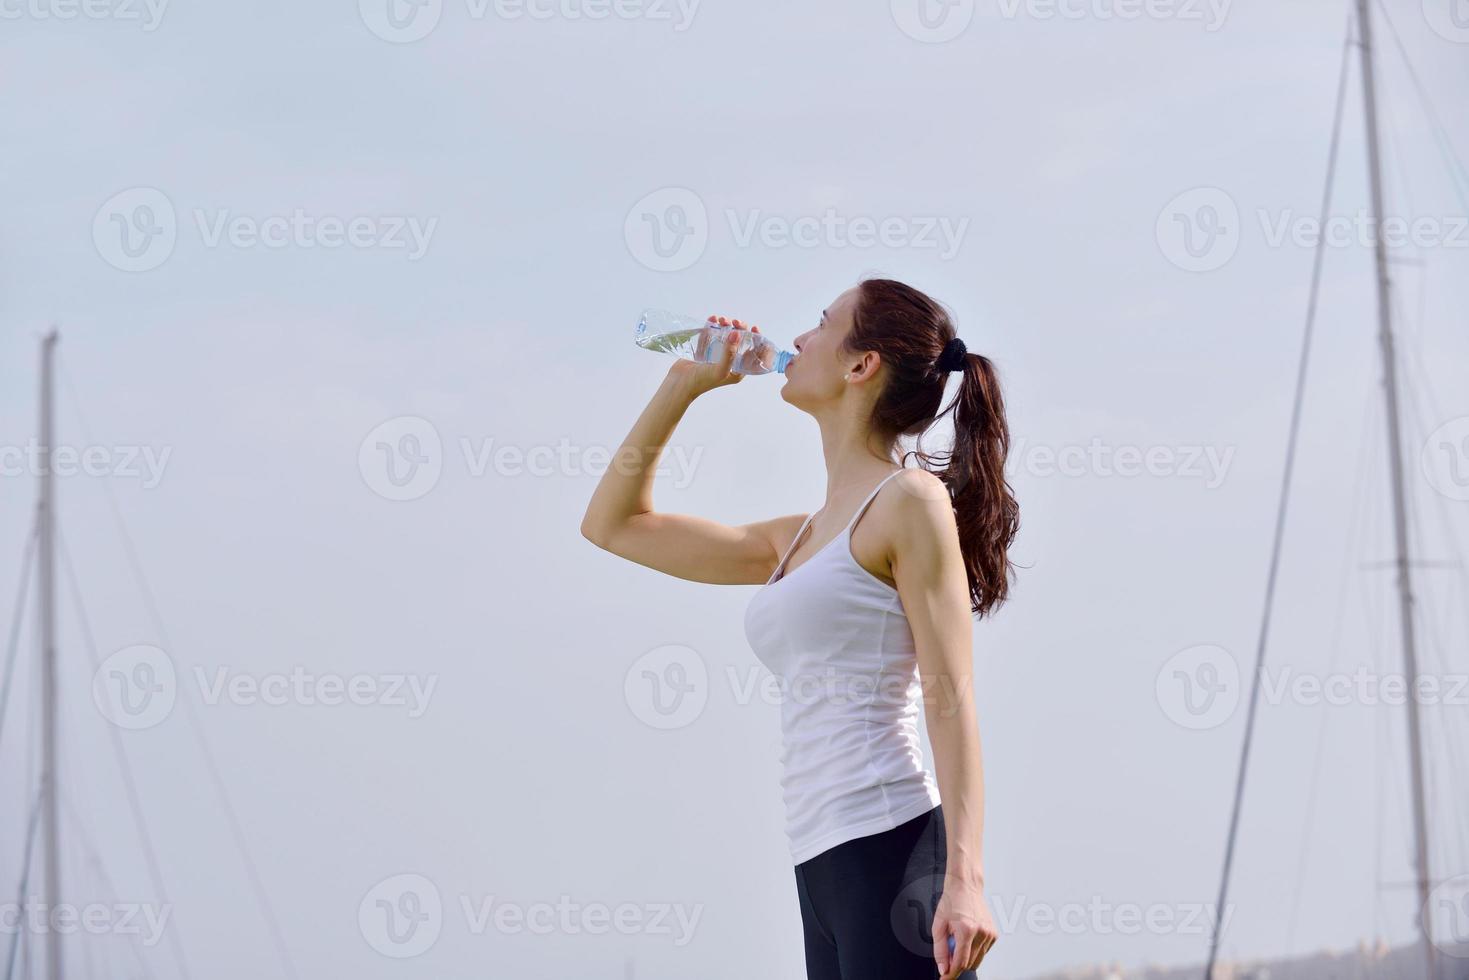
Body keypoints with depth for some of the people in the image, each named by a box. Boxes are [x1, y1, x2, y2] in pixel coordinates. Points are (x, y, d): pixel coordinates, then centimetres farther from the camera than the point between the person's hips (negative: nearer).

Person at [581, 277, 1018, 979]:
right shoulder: (797, 540, 22)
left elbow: (952, 704, -9)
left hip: (894, 849, -8)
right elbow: (612, 525, 33)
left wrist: (964, 879, -19)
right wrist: (682, 387, 25)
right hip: (826, 868, 8)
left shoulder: (909, 500, -1)